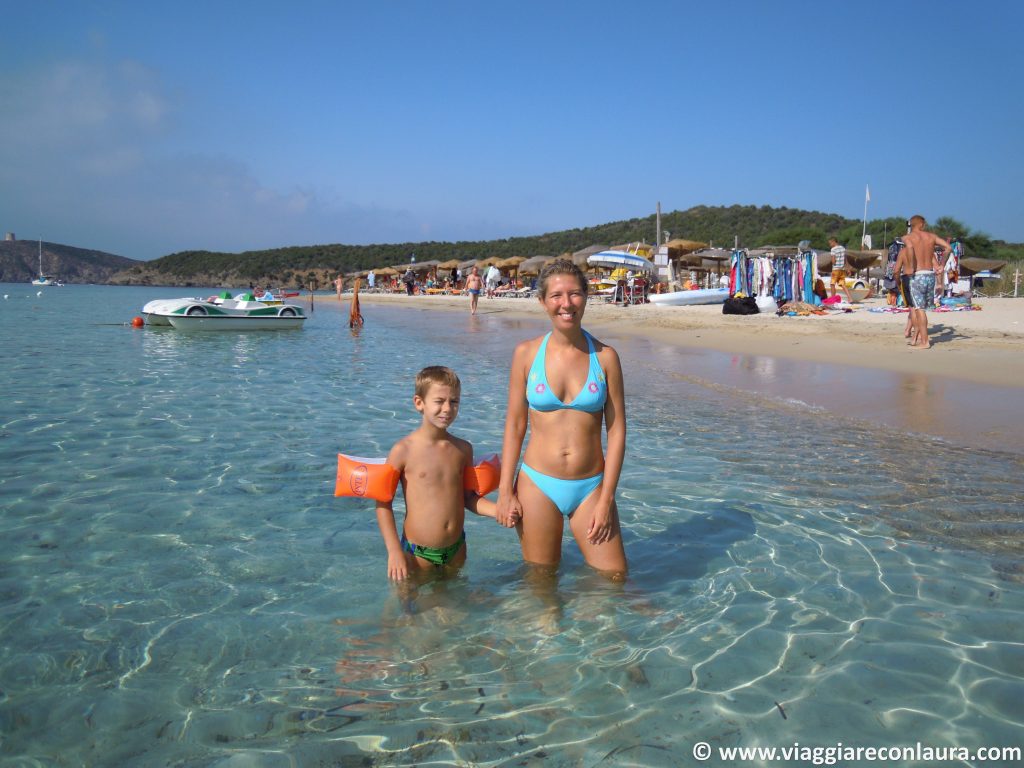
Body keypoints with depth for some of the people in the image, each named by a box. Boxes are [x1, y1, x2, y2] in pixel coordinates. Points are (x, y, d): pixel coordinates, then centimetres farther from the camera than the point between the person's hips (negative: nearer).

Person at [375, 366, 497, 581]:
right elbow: (383, 502, -9)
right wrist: (394, 551, -14)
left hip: (456, 549, 4)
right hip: (416, 553, -4)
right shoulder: (404, 450, -12)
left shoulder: (463, 449, 1)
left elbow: (469, 497, 10)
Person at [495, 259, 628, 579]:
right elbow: (515, 425, 1)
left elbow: (616, 430, -1)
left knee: (614, 578, 4)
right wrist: (505, 492, -2)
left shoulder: (605, 357, -2)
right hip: (538, 484, 0)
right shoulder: (526, 353, -2)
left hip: (591, 486, 0)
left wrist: (606, 499, -5)